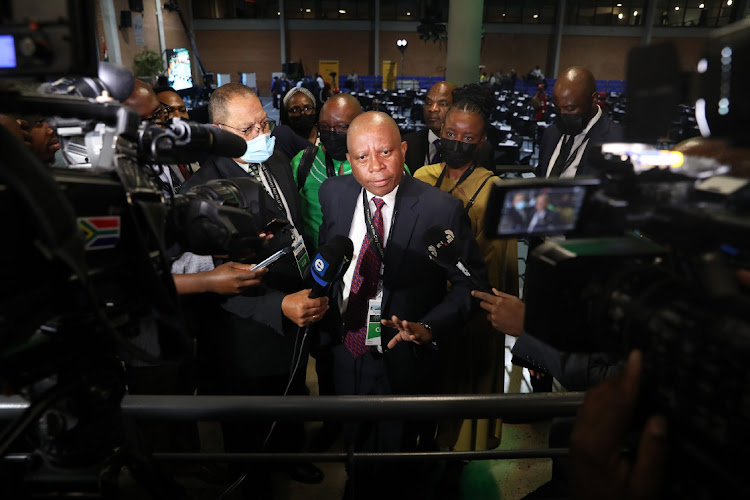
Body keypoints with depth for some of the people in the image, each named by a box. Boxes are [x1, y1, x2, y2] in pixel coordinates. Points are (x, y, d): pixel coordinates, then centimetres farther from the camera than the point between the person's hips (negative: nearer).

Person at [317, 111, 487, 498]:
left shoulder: (442, 210, -19)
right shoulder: (333, 194, -5)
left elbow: (471, 283, -12)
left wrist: (429, 328, -25)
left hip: (403, 364, -4)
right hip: (345, 353, 4)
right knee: (356, 451, 30)